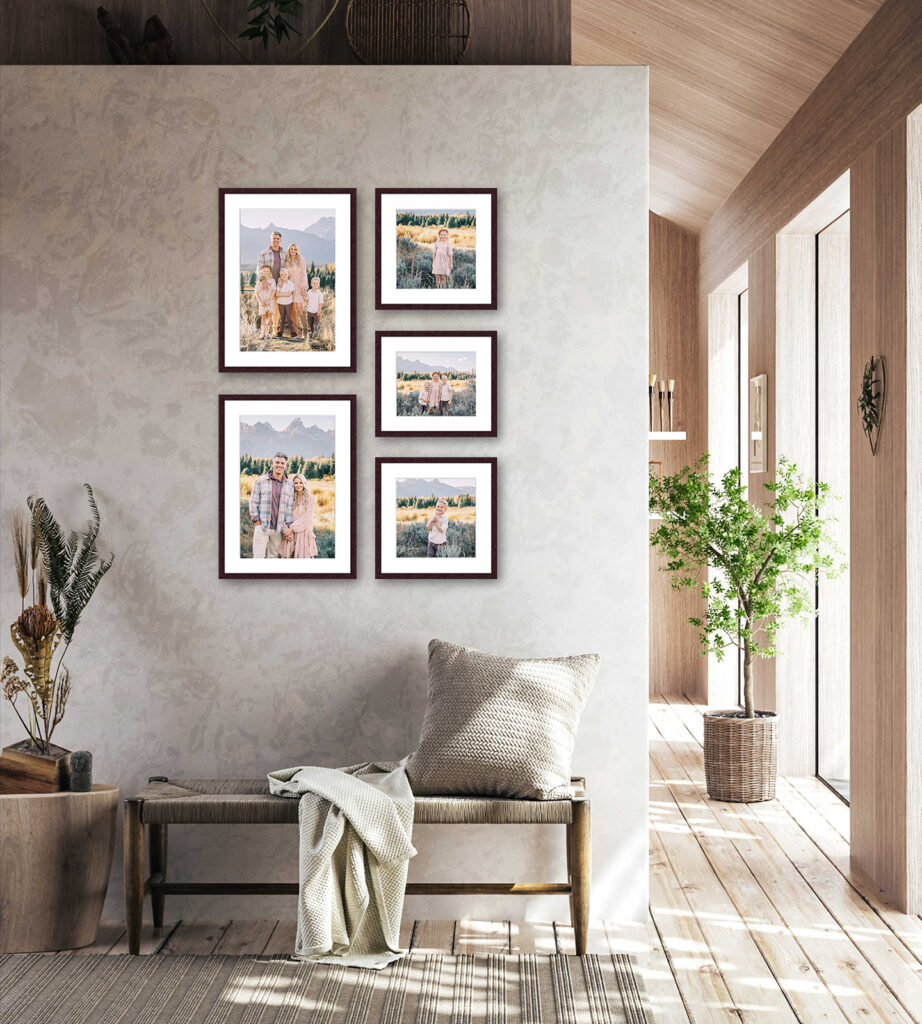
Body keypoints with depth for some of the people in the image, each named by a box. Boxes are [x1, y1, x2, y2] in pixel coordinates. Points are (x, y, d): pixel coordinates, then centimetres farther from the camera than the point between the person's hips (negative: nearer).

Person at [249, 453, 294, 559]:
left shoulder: (289, 484, 8)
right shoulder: (260, 481, 1)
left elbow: (290, 506, 7)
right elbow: (253, 503, 2)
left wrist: (289, 527, 1)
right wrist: (257, 522, -5)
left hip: (278, 529, 3)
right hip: (262, 526, -2)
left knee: (274, 556, 8)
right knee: (258, 557, -7)